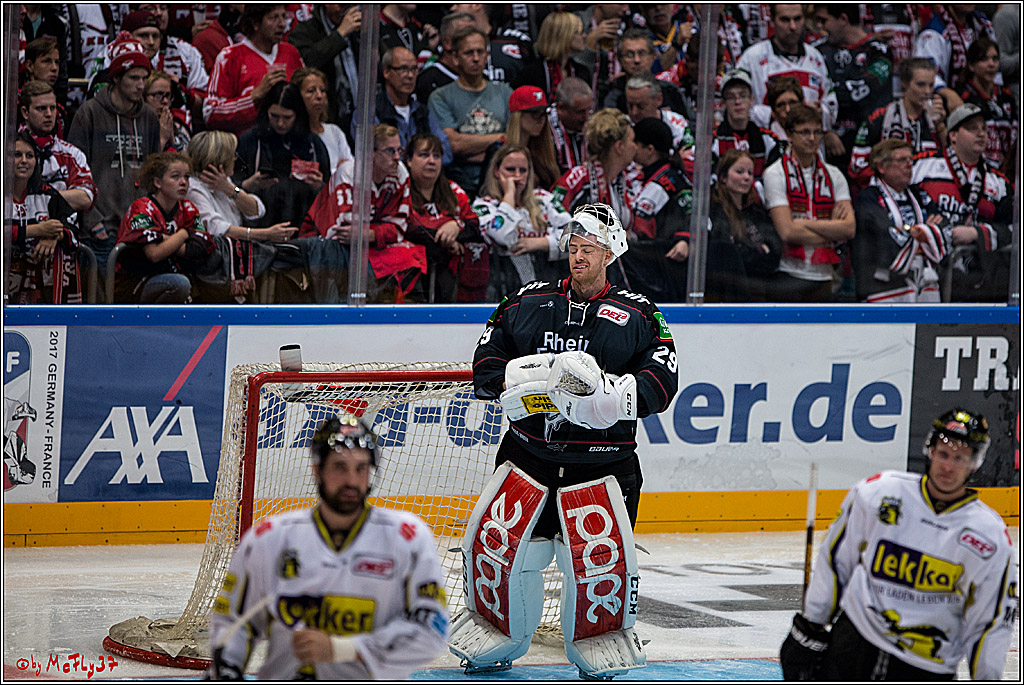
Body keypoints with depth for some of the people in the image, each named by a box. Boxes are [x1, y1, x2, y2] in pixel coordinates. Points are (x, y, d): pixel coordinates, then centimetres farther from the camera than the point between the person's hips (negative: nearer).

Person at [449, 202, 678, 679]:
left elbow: (661, 383, -5)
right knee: (497, 541, -6)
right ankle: (496, 633, 19)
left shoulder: (637, 314, 3)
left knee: (600, 556, -14)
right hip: (529, 452, 2)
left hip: (601, 458, -2)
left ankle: (600, 639, 11)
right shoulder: (527, 303, 10)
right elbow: (486, 362, 11)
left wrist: (610, 392, -22)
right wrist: (513, 381, -10)